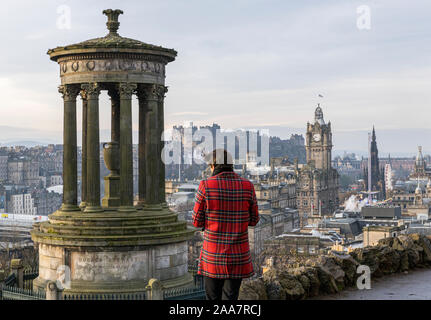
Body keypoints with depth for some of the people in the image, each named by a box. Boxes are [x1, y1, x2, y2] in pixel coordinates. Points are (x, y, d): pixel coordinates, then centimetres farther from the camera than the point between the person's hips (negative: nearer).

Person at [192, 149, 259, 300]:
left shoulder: (206, 186, -10)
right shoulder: (247, 186, -3)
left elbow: (197, 222, -3)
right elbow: (253, 220, 7)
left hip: (213, 256, -1)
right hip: (239, 257, 2)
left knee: (212, 297, 12)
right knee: (230, 297, 10)